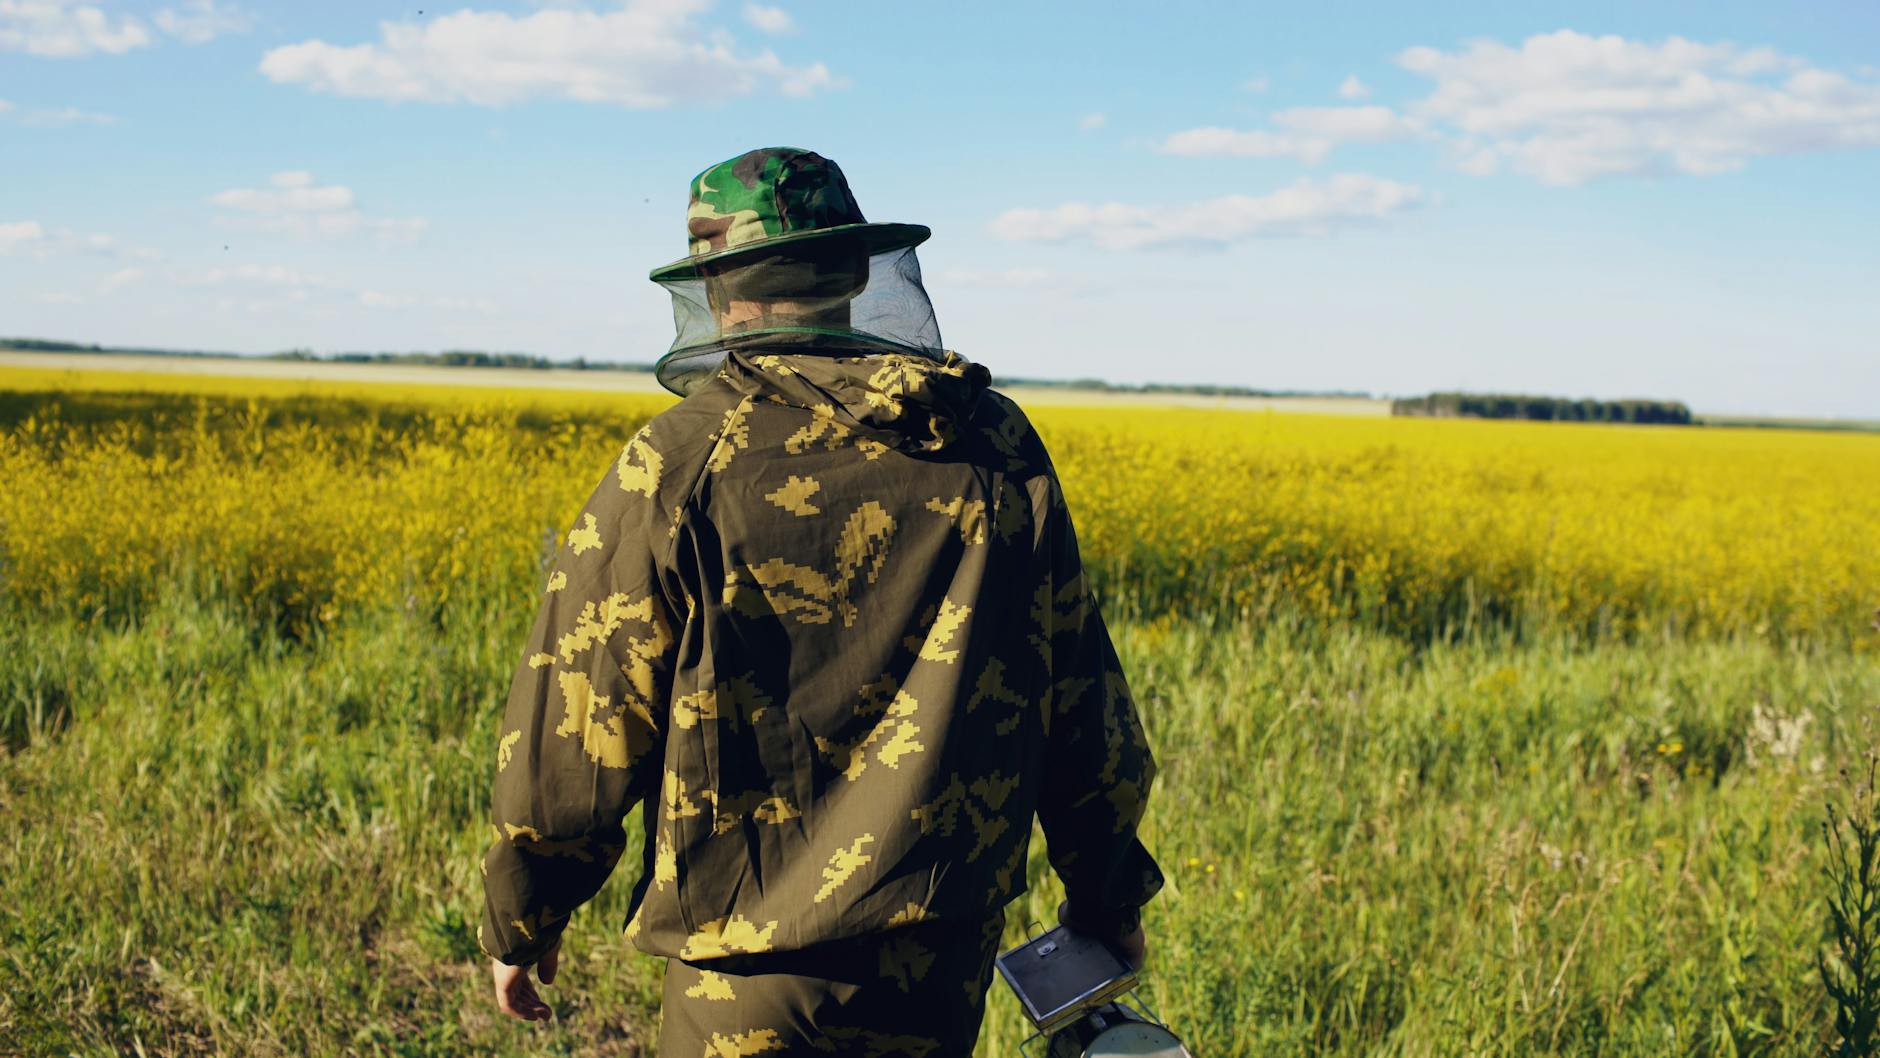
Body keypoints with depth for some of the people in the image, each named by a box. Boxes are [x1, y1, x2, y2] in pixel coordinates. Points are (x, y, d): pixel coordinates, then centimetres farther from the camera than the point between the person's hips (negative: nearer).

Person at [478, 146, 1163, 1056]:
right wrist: (1107, 892, 23)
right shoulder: (998, 445, 1)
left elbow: (578, 721, -7)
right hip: (945, 969, 5)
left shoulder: (677, 465, -11)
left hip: (751, 982, -4)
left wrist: (518, 921, 9)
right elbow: (1081, 704, 8)